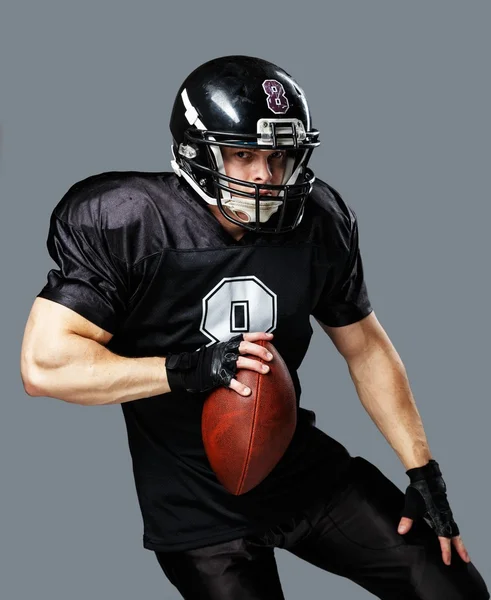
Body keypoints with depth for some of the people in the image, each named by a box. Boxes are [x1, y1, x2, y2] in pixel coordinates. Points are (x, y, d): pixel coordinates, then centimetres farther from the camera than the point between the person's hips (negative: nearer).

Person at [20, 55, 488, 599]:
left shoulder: (318, 221, -4)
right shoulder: (125, 224, -17)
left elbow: (365, 347, 7)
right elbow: (43, 364, -22)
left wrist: (423, 471, 5)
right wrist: (188, 369, -29)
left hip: (307, 470, 4)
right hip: (196, 510, -4)